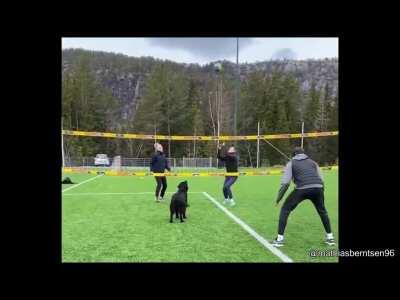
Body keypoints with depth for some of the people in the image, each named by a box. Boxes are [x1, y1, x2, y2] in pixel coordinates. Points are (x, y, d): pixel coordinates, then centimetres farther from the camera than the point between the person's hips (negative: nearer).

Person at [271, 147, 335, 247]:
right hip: (317, 188, 4)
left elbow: (285, 183, 5)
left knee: (285, 209, 12)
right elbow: (321, 180, 22)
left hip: (302, 189, -3)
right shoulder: (312, 162, 28)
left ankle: (280, 239, 8)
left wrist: (278, 198, 11)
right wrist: (320, 193, 35)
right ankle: (330, 237, 34)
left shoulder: (291, 163, 18)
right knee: (322, 211, 29)